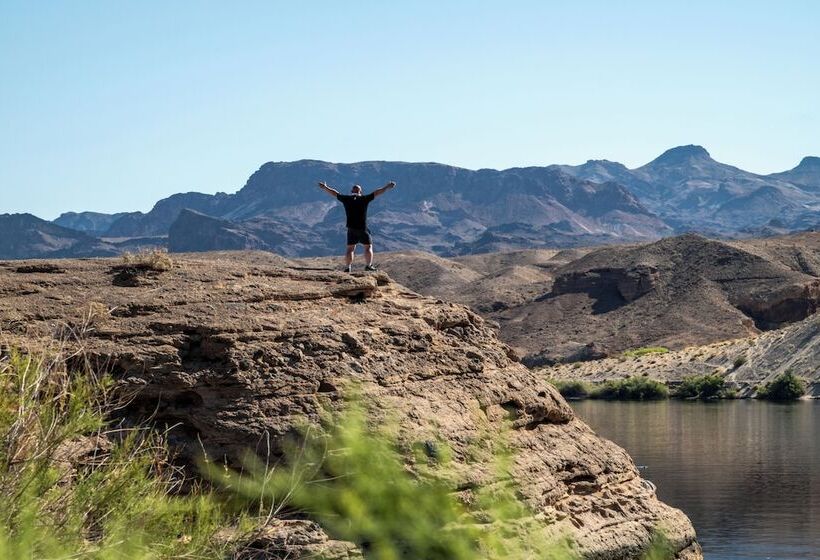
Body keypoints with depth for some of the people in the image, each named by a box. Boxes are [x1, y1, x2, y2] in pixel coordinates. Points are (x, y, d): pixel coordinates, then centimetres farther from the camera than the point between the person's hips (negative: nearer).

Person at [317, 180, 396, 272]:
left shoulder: (346, 199, 1)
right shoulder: (364, 199, -5)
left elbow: (334, 193, 14)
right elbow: (377, 193, 1)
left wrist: (325, 188, 27)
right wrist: (387, 187, 9)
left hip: (351, 229, 2)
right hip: (363, 229, -2)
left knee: (350, 248, 7)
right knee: (368, 246, 12)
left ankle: (348, 267, 1)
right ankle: (368, 265, 7)